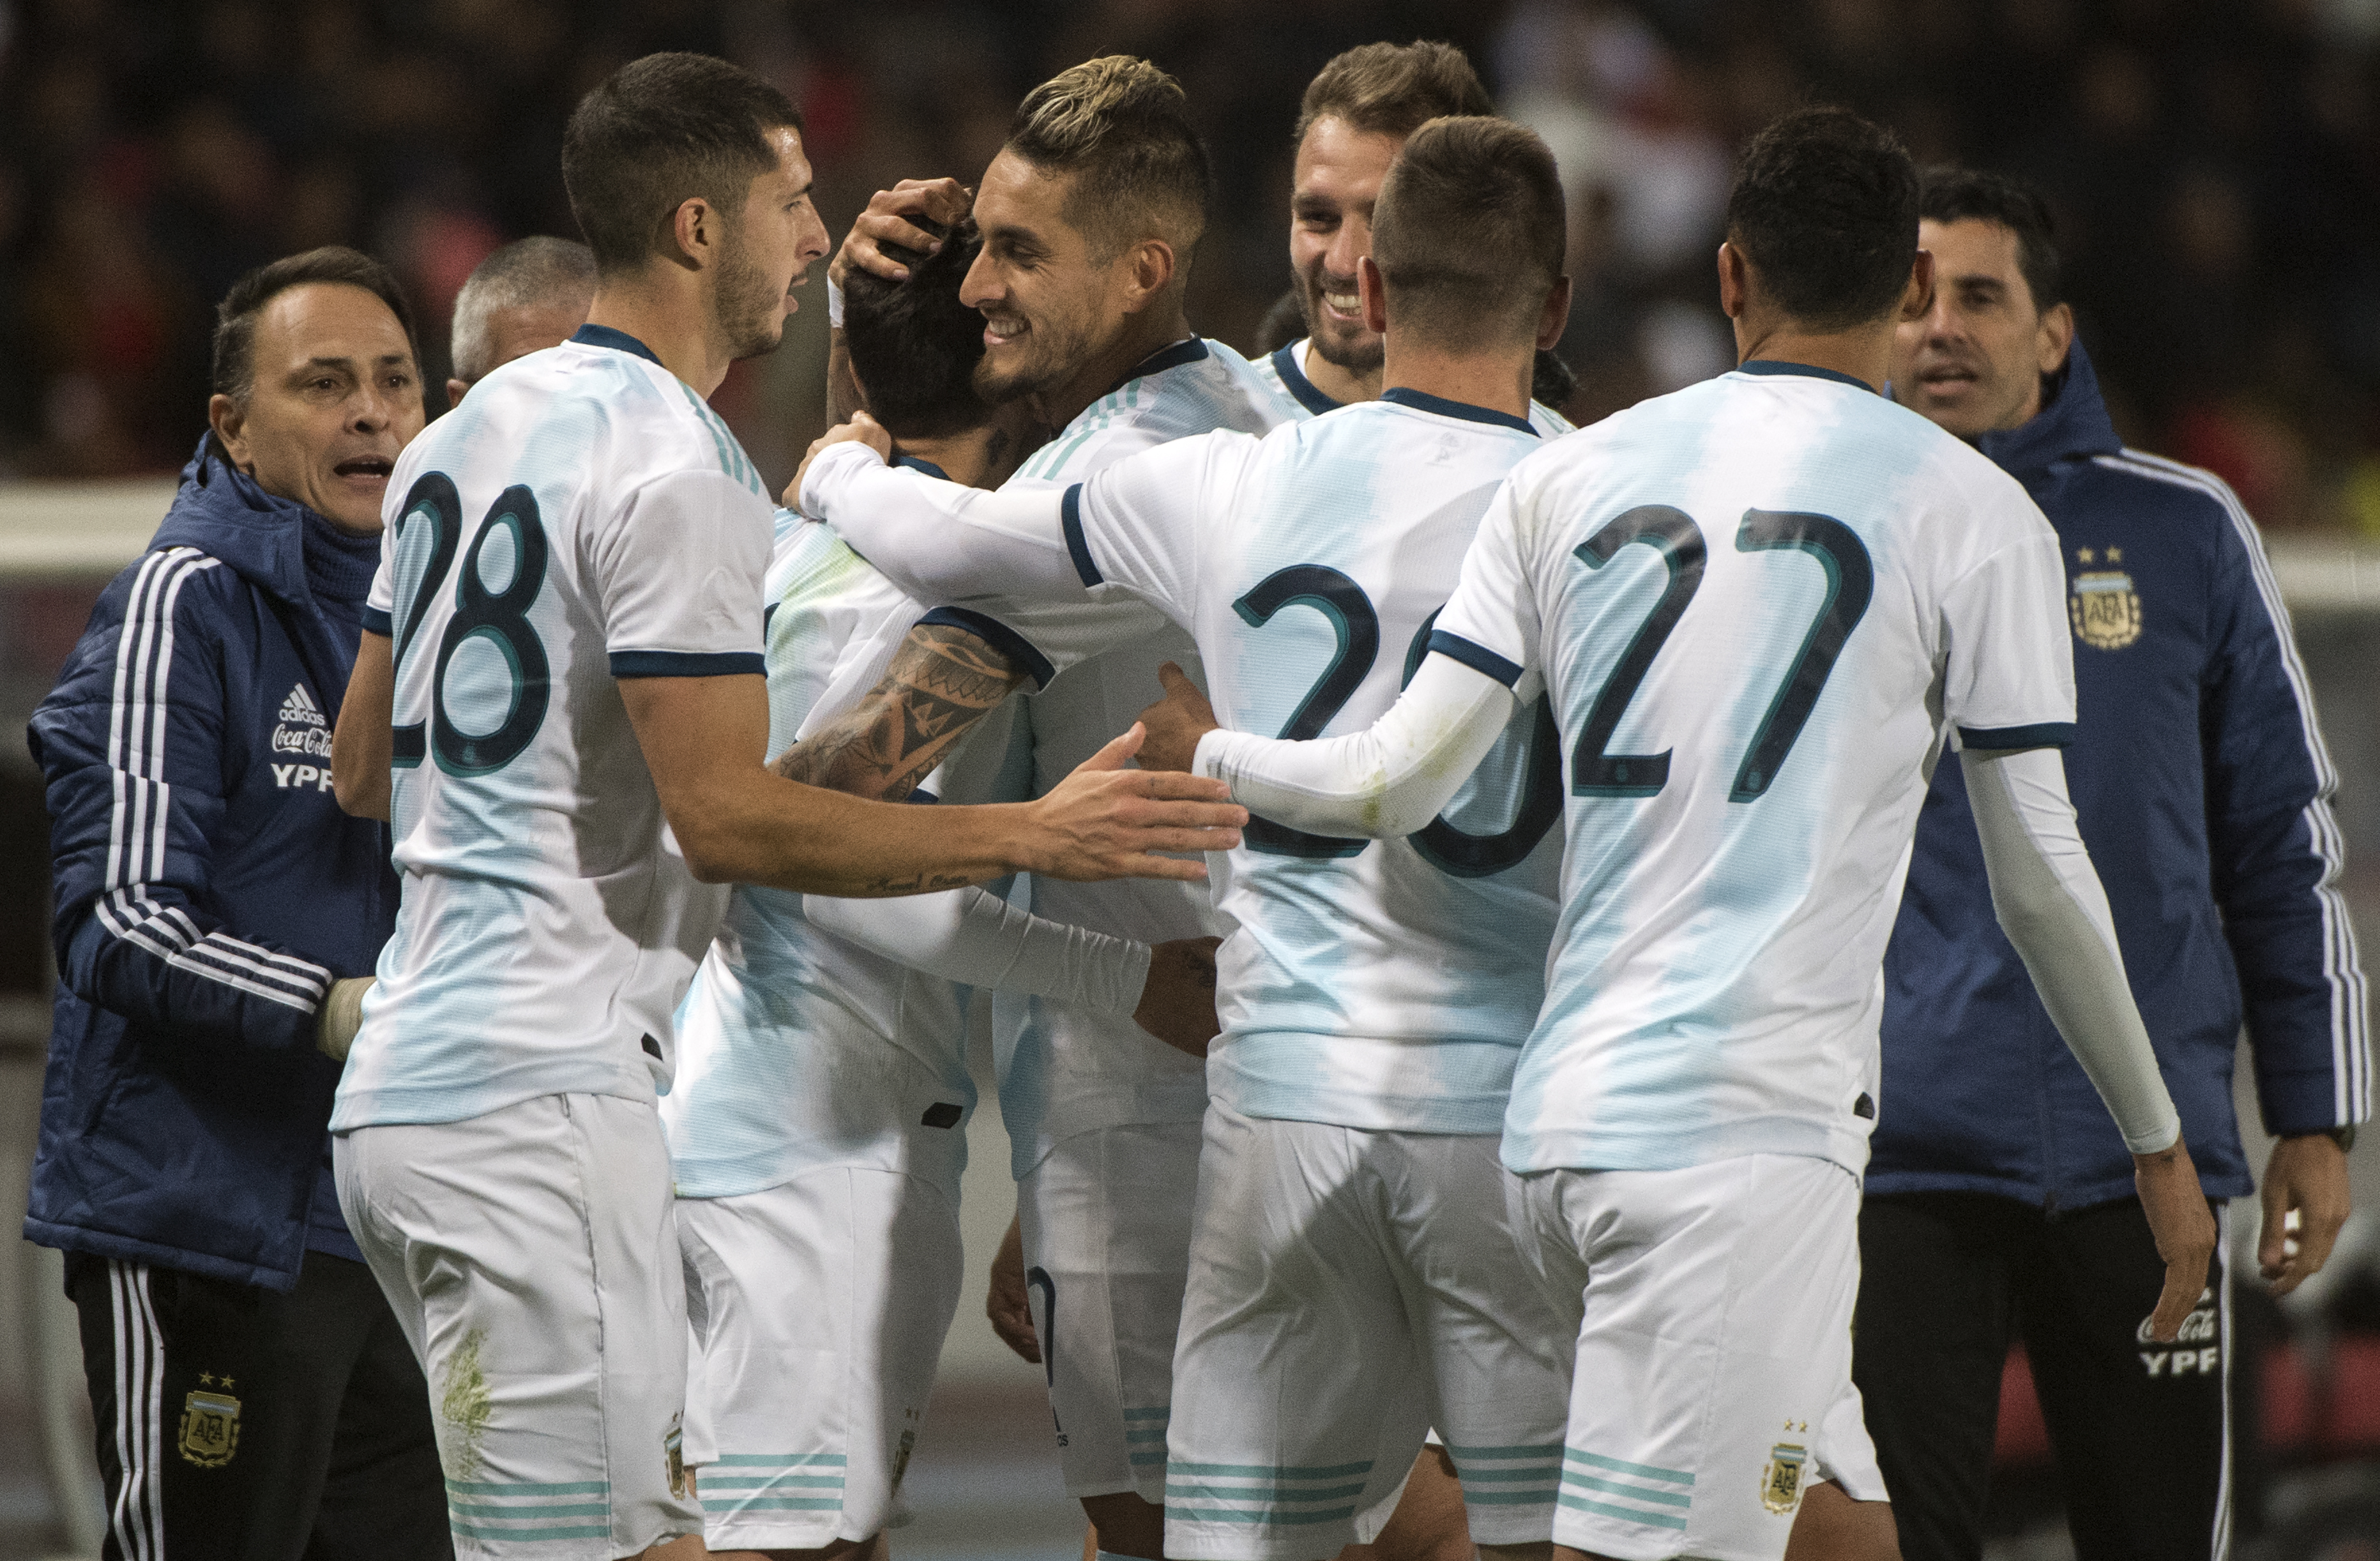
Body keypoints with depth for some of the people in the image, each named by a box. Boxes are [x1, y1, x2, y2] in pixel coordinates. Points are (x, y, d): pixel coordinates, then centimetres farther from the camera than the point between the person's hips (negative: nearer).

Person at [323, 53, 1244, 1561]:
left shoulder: (466, 435, 17)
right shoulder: (674, 471, -13)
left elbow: (367, 766, 23)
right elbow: (725, 816, -17)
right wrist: (1034, 838, -14)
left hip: (406, 1087, 10)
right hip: (540, 1098, -10)